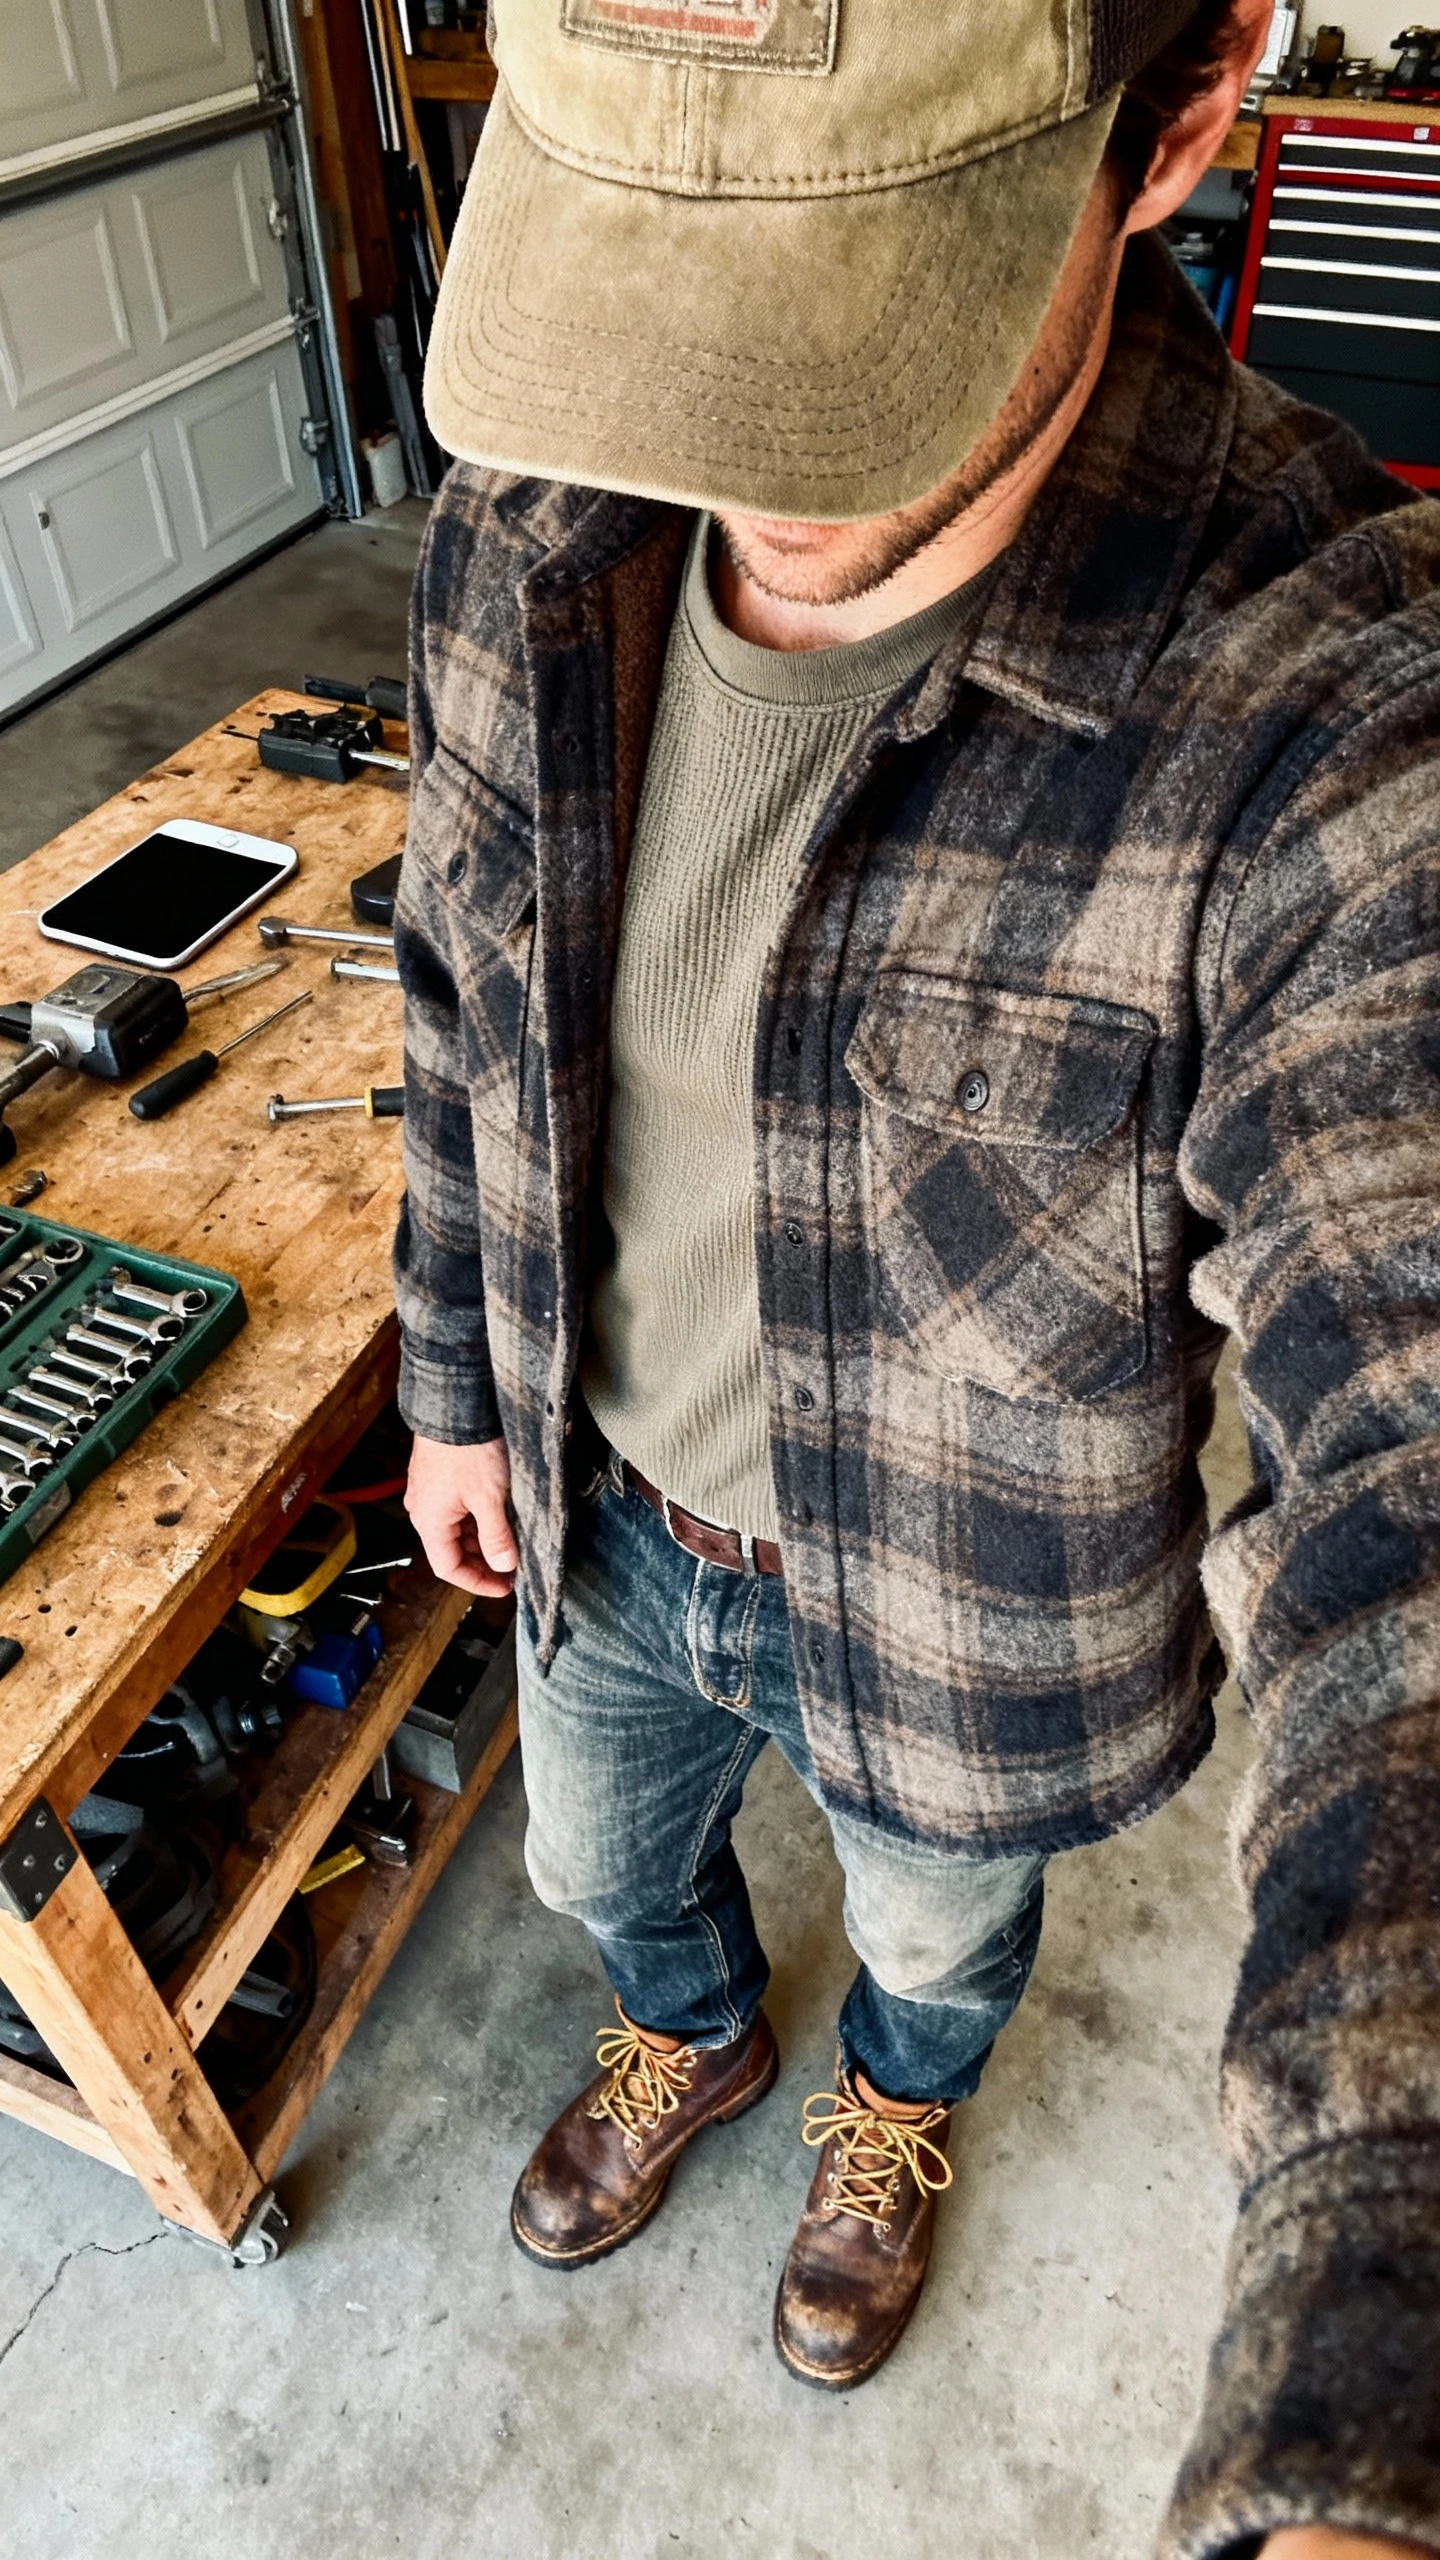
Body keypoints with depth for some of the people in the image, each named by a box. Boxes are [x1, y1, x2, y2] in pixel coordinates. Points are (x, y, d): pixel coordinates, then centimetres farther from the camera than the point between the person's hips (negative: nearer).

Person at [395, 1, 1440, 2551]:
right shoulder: (525, 538, -16)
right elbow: (472, 1001, 0)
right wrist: (457, 1382, 8)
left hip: (962, 1618, -3)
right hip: (603, 1510, 4)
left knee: (938, 1925, 31)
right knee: (598, 1857, 33)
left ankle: (900, 2093, 71)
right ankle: (693, 2034, 72)